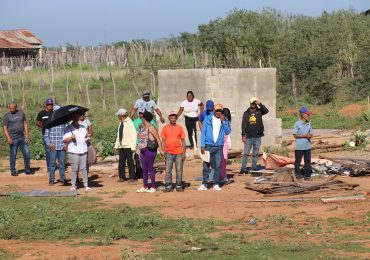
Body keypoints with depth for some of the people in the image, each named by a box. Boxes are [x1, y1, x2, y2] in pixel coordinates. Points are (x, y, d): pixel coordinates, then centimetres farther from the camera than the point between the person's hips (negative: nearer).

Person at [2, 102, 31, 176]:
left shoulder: (21, 113, 7)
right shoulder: (7, 115, -3)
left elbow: (25, 124, 12)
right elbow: (4, 127, -6)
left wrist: (27, 135, 5)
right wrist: (8, 138, -16)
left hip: (22, 137, 3)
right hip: (13, 138, -3)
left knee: (26, 153, 1)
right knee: (13, 155, 0)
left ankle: (27, 170, 11)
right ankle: (13, 171, 9)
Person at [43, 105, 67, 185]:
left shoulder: (63, 123, 4)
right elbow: (46, 135, 4)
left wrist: (65, 144, -3)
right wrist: (49, 143, -10)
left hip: (62, 147, 1)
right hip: (53, 147, -1)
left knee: (62, 163, 5)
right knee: (52, 163, 1)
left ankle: (62, 179, 14)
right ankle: (51, 180, 7)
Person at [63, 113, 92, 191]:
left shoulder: (83, 127, 16)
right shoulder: (68, 128, 0)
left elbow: (86, 136, 28)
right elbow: (64, 140, -5)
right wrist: (71, 138, -21)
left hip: (83, 151, 4)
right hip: (73, 152, -4)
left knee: (83, 168, 3)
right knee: (74, 169, -3)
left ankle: (86, 185, 4)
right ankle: (73, 185, 4)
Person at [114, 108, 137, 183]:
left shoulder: (129, 123, -12)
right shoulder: (121, 123, 12)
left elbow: (134, 135, -13)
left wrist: (133, 146, -16)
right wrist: (116, 145, 13)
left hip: (128, 146, -7)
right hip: (121, 146, 7)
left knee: (130, 162, -1)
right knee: (121, 162, 7)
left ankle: (132, 177, 6)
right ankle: (122, 177, 14)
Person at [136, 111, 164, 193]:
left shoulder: (151, 128, -11)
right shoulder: (142, 127, 13)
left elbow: (158, 138, -14)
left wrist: (161, 149, -20)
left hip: (150, 150, -8)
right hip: (143, 150, 8)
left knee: (150, 168, -4)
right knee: (144, 168, 11)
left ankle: (153, 187, 2)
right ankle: (145, 187, 17)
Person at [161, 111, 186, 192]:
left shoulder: (179, 128, 4)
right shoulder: (165, 128, 4)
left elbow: (183, 141, 5)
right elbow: (163, 141, 6)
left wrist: (184, 153, -1)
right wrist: (163, 151, -1)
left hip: (179, 153, 0)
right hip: (169, 153, 0)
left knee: (179, 170, 3)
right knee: (168, 170, -1)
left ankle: (179, 186, 10)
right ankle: (168, 186, 5)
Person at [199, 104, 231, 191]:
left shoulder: (225, 120, 6)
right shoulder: (207, 119, 1)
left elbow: (228, 132, -5)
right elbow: (203, 132, 0)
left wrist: (223, 122, -15)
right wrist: (202, 146, -6)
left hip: (219, 147, 1)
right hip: (208, 145, -1)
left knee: (217, 166, 1)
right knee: (206, 166, -1)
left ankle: (216, 184, 8)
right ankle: (204, 184, 5)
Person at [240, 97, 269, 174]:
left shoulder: (259, 111, 5)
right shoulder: (246, 113, 6)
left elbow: (266, 111, -16)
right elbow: (243, 124, 3)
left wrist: (260, 104, -24)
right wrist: (243, 135, -4)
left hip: (257, 137, 0)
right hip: (248, 137, 0)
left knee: (255, 154, 7)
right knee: (245, 153, -1)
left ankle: (254, 168, 12)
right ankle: (243, 168, 1)